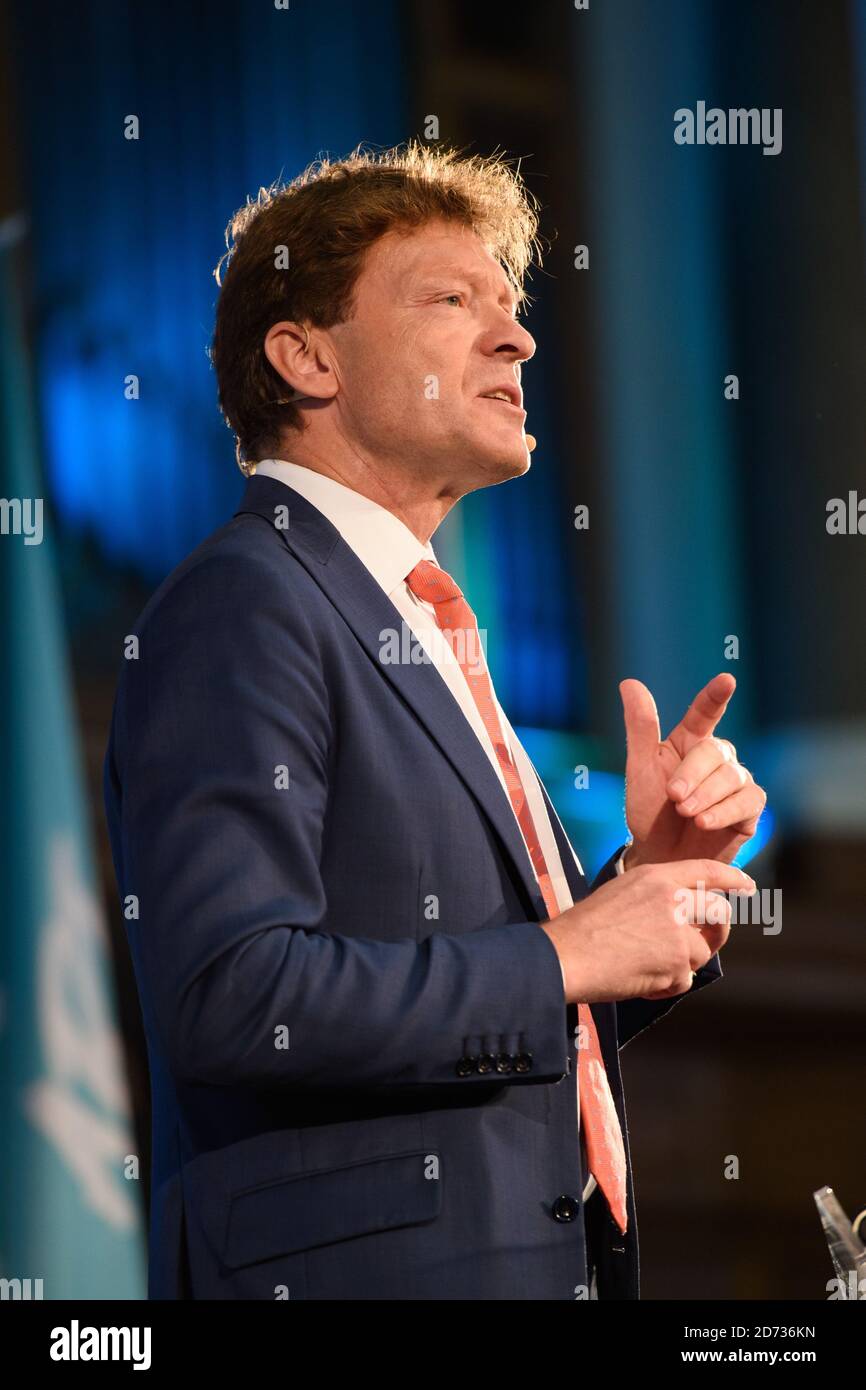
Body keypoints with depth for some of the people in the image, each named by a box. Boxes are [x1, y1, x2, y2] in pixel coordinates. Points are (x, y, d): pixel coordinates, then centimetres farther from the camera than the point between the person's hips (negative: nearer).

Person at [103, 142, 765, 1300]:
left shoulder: (428, 637, 16)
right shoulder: (242, 609, -12)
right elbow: (228, 996, -24)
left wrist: (657, 868, 1)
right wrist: (563, 960, -17)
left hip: (540, 1252, 9)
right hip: (363, 1263, -8)